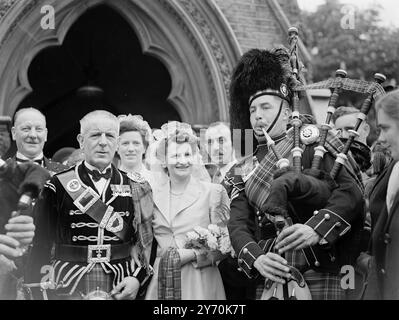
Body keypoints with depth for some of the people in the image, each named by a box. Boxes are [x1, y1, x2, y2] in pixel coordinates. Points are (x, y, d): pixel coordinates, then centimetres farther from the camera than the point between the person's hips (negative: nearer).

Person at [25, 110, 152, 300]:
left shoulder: (135, 188, 4)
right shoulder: (58, 186, -1)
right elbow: (40, 245, -2)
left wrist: (137, 277, -8)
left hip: (121, 290, 1)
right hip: (69, 290, -1)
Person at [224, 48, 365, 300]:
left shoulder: (313, 142, 0)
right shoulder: (244, 173, 12)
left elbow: (352, 191, -12)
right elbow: (238, 226, 2)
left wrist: (316, 228, -27)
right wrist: (257, 259, -18)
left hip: (318, 276, -1)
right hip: (270, 281, 1)